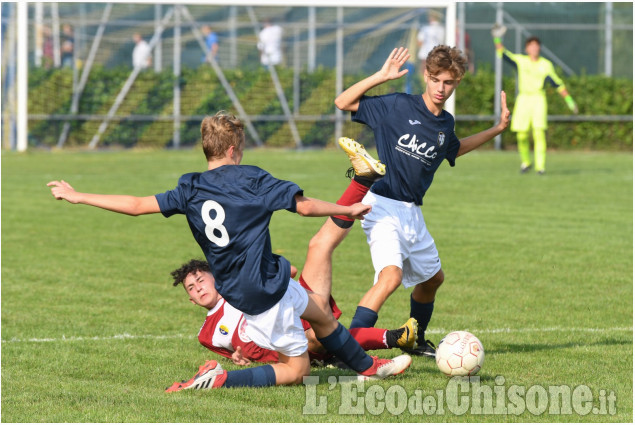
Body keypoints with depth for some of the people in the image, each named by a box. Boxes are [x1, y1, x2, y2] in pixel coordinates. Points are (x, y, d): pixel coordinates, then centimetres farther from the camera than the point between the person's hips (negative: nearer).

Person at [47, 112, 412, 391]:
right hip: (267, 292, -7)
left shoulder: (190, 189, -1)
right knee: (297, 368, 3)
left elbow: (138, 205, -5)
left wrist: (78, 197, 3)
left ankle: (368, 366, 45)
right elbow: (304, 206, -17)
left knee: (321, 314, 27)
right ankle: (219, 380, -13)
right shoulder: (250, 179, -14)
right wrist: (347, 210, -1)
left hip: (236, 290, 7)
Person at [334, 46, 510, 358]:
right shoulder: (397, 106, -10)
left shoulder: (446, 124, 9)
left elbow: (454, 149, 33)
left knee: (432, 278, 24)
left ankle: (416, 342, 48)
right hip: (384, 206, -8)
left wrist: (497, 129, 25)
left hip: (413, 212, 8)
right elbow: (343, 102, -10)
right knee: (391, 276, -29)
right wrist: (381, 76, -19)